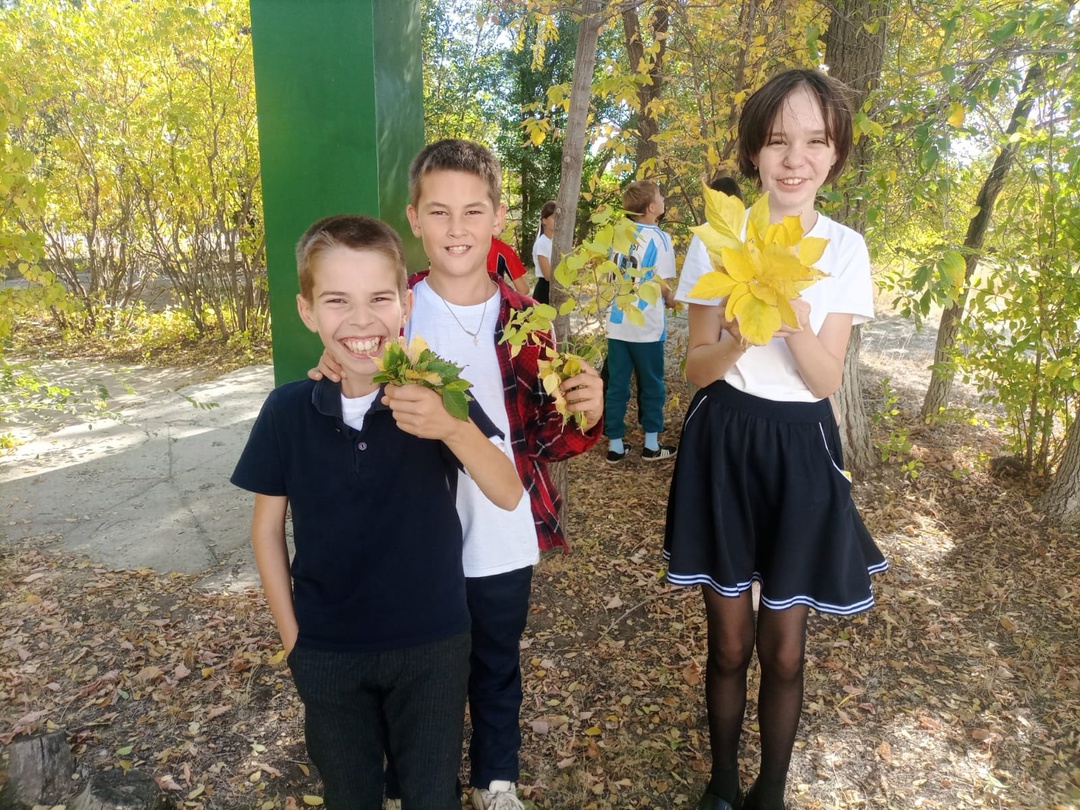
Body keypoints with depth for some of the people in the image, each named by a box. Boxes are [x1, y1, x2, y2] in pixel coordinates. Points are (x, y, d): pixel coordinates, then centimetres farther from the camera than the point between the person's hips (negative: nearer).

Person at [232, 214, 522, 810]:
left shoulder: (436, 397, -16)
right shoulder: (287, 410, -12)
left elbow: (507, 495, -22)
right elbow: (267, 526, -1)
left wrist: (454, 428, -40)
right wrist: (291, 634, 1)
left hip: (433, 643, -1)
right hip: (326, 650, 2)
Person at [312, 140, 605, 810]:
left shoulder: (524, 319, -4)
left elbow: (545, 440, -2)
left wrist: (584, 416, -23)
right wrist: (334, 377, -20)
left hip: (501, 539, 1)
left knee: (497, 668, 20)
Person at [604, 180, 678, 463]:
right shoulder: (659, 238, -10)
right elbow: (662, 284, -13)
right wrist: (671, 299, 7)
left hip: (617, 323, 5)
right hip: (646, 325, -5)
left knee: (616, 385, 8)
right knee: (651, 385, 9)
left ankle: (615, 446, 13)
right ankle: (652, 445, 18)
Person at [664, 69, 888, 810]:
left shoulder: (846, 249, -2)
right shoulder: (717, 241, -5)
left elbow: (827, 380, -7)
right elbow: (697, 367, -5)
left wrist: (796, 322, -27)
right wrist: (742, 335, -26)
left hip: (800, 451, 1)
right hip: (724, 446, 0)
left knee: (784, 652, 10)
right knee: (729, 644, 11)